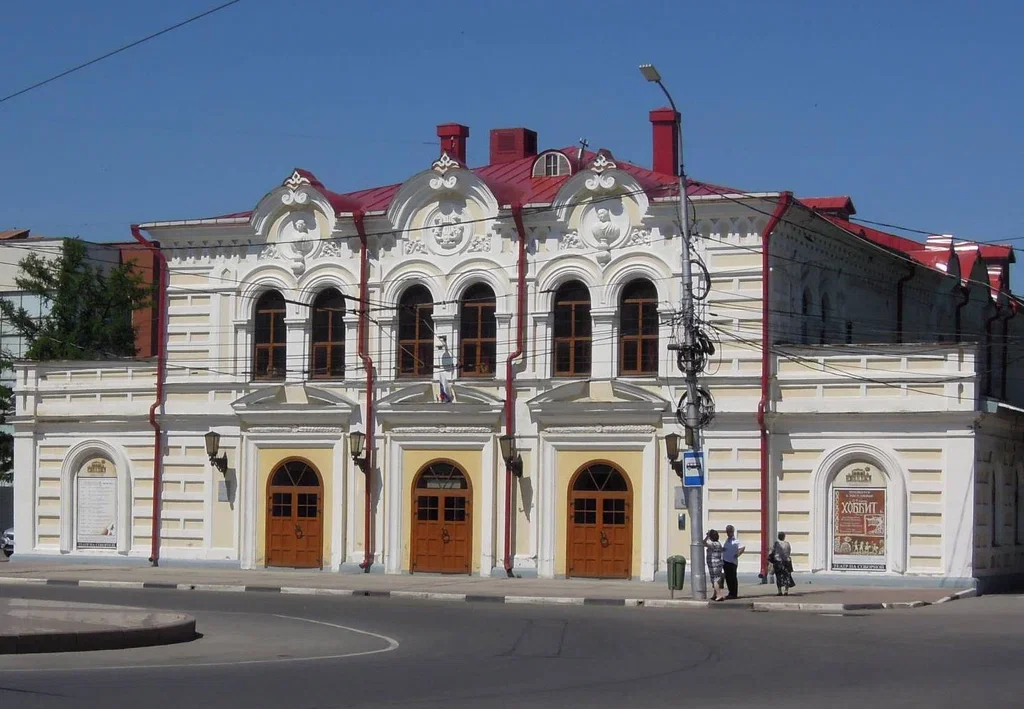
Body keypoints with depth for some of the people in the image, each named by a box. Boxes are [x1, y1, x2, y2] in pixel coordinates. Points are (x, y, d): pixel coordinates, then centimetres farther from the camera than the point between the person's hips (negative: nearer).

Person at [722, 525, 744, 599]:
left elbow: (743, 547, -20)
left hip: (732, 562, -8)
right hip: (725, 561, 8)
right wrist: (722, 549, 8)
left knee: (733, 578, -2)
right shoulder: (727, 540, 14)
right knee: (728, 578, 12)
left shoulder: (735, 541, -12)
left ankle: (734, 594, 4)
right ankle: (731, 593, 21)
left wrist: (737, 555, -14)